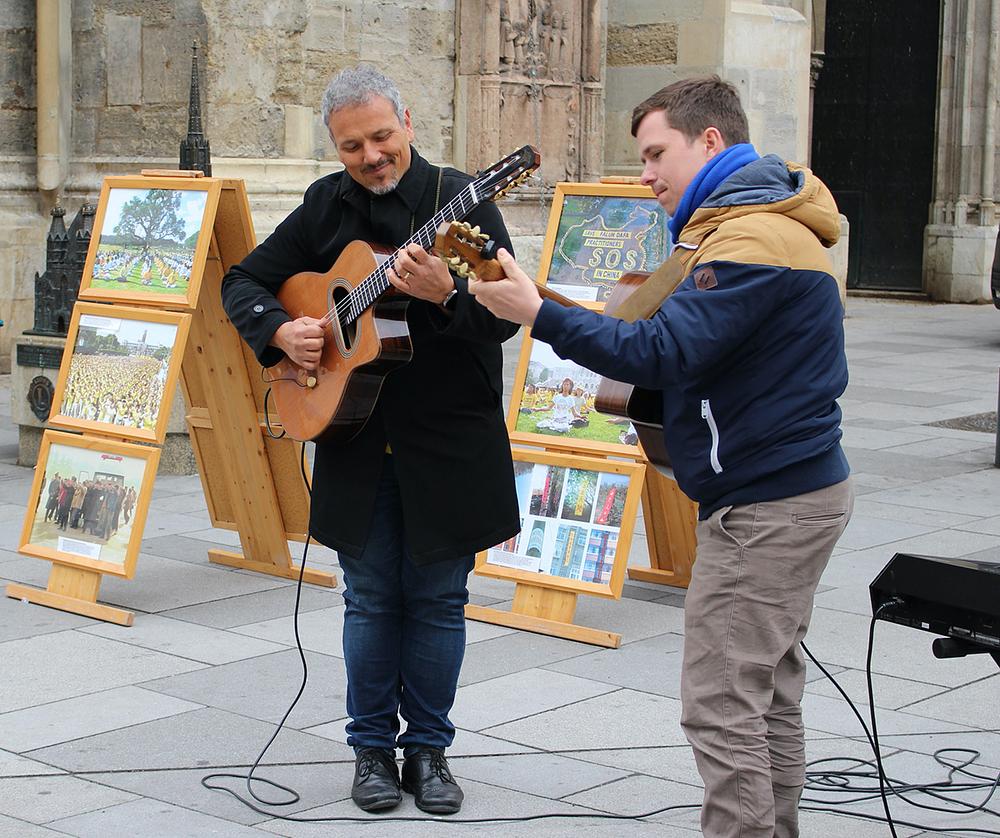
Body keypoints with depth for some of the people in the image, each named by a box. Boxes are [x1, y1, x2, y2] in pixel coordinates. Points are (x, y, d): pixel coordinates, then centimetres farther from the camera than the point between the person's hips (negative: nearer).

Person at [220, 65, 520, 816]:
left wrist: (445, 293, -35)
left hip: (449, 443, -2)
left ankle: (428, 747, 21)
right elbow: (244, 282, 13)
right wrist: (279, 330, -7)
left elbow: (505, 316, -16)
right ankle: (373, 748, 22)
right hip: (354, 439, 3)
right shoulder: (326, 206, 5)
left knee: (438, 598, 6)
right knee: (371, 598, 9)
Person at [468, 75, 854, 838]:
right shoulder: (762, 222, 16)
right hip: (793, 488, 11)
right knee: (770, 693, 17)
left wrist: (536, 313, -23)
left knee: (722, 705, -7)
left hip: (763, 505, -11)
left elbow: (662, 352, -27)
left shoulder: (750, 241, -19)